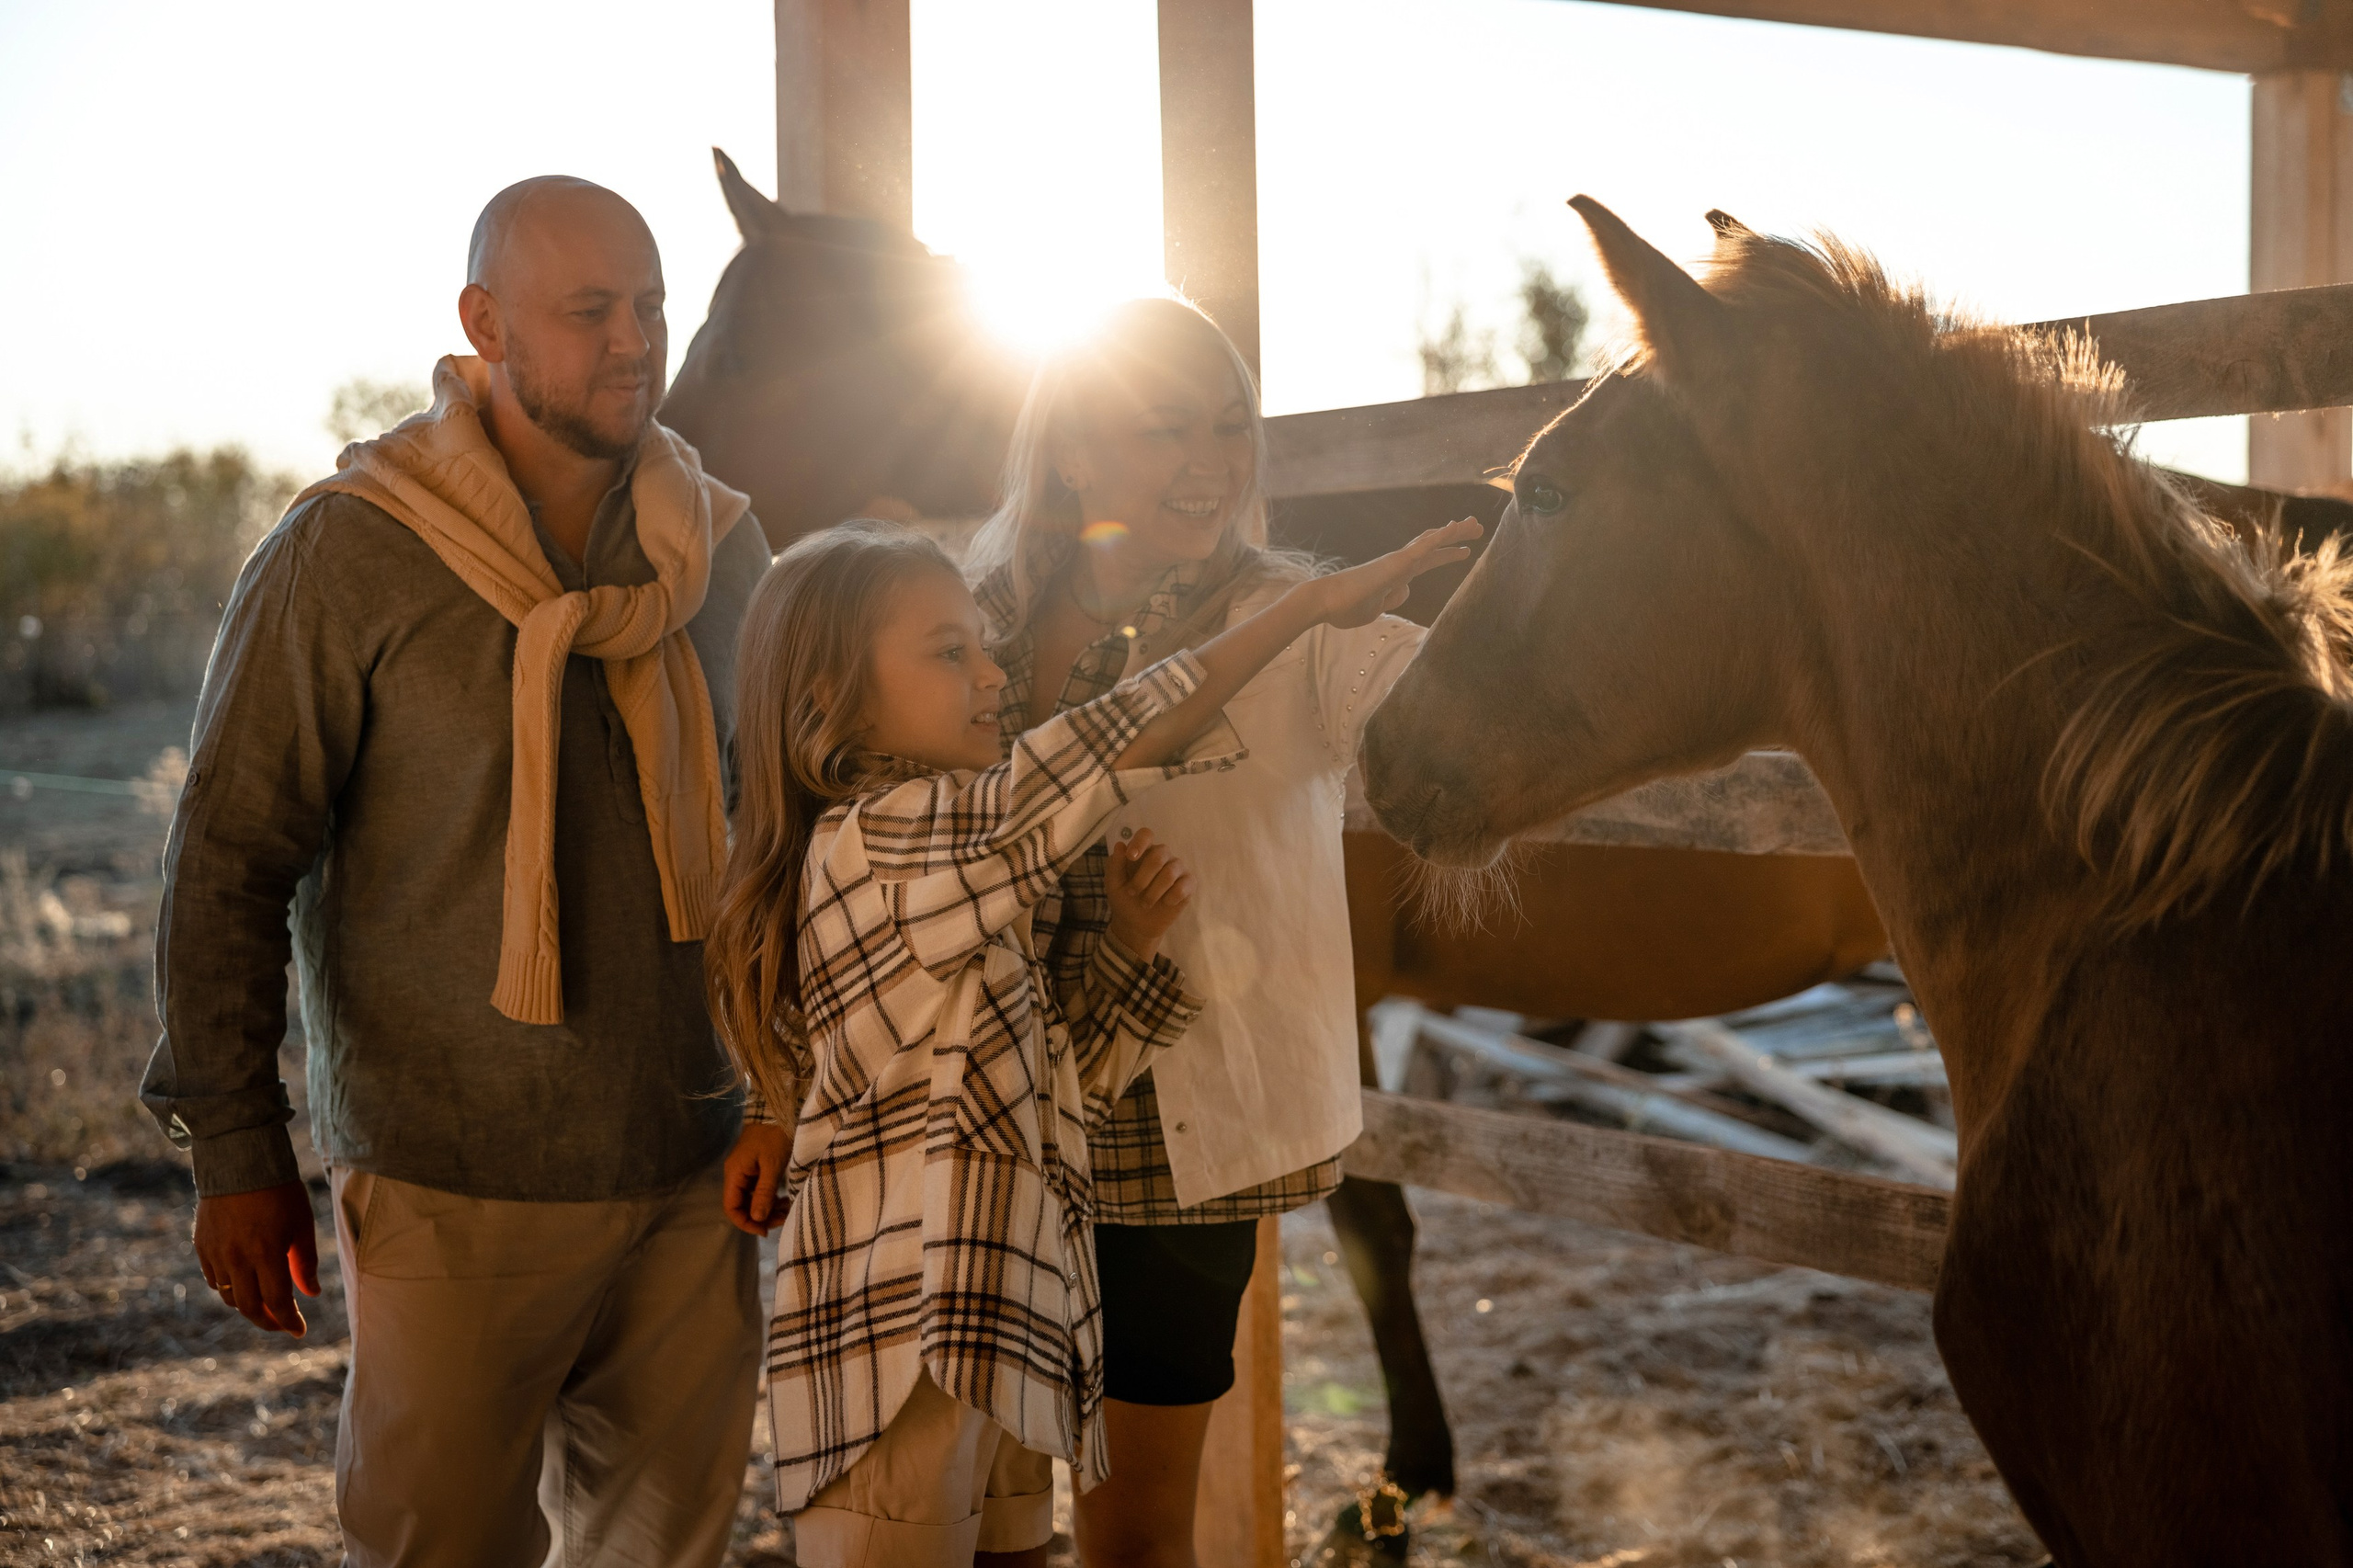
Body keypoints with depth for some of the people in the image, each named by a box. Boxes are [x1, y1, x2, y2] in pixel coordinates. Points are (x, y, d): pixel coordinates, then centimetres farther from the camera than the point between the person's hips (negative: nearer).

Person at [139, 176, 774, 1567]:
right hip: (457, 1184, -4)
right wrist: (234, 1147, -7)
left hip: (695, 1165, 5)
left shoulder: (724, 549, 5)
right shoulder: (348, 554, -9)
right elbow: (229, 862, -6)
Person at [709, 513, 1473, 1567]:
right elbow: (1097, 755, -23)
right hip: (899, 1357, -9)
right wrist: (1312, 602, -20)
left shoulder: (958, 886, 16)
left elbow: (1052, 1089, 17)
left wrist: (1126, 949, 1)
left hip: (1006, 1346, 9)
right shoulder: (874, 838, -15)